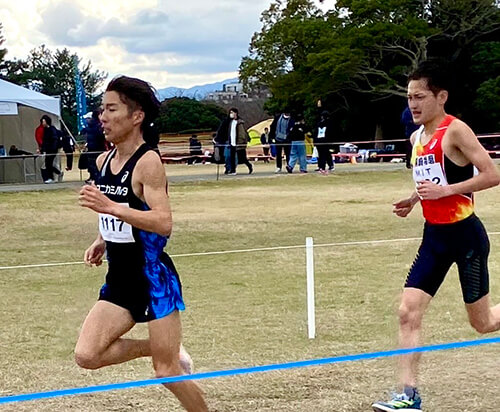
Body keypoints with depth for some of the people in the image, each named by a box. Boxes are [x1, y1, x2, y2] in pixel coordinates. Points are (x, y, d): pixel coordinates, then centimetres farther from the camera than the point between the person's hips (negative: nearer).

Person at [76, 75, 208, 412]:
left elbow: (164, 223, -27)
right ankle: (159, 347, 15)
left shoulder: (148, 162, -16)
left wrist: (110, 207, -33)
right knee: (87, 355, -7)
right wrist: (102, 241, 9)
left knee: (167, 370, -2)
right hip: (119, 280, 7)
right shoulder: (104, 161, 8)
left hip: (155, 280, -7)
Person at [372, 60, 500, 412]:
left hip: (465, 235, -7)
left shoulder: (455, 130, -15)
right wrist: (414, 199, 7)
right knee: (409, 312, -5)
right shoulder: (417, 137, 9)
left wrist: (444, 190, -24)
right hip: (435, 237, 7)